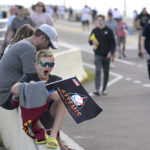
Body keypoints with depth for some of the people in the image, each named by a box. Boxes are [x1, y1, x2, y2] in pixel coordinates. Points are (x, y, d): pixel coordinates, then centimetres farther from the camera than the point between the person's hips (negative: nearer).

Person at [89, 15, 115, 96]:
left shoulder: (108, 31, 2)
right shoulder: (95, 30, 5)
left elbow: (113, 43, 3)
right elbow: (90, 41, 6)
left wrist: (110, 52, -10)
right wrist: (92, 41, -18)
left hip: (106, 55, 1)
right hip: (98, 54, -1)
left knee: (106, 72, 9)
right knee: (98, 71, -14)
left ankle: (104, 89, 21)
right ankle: (97, 89, -18)